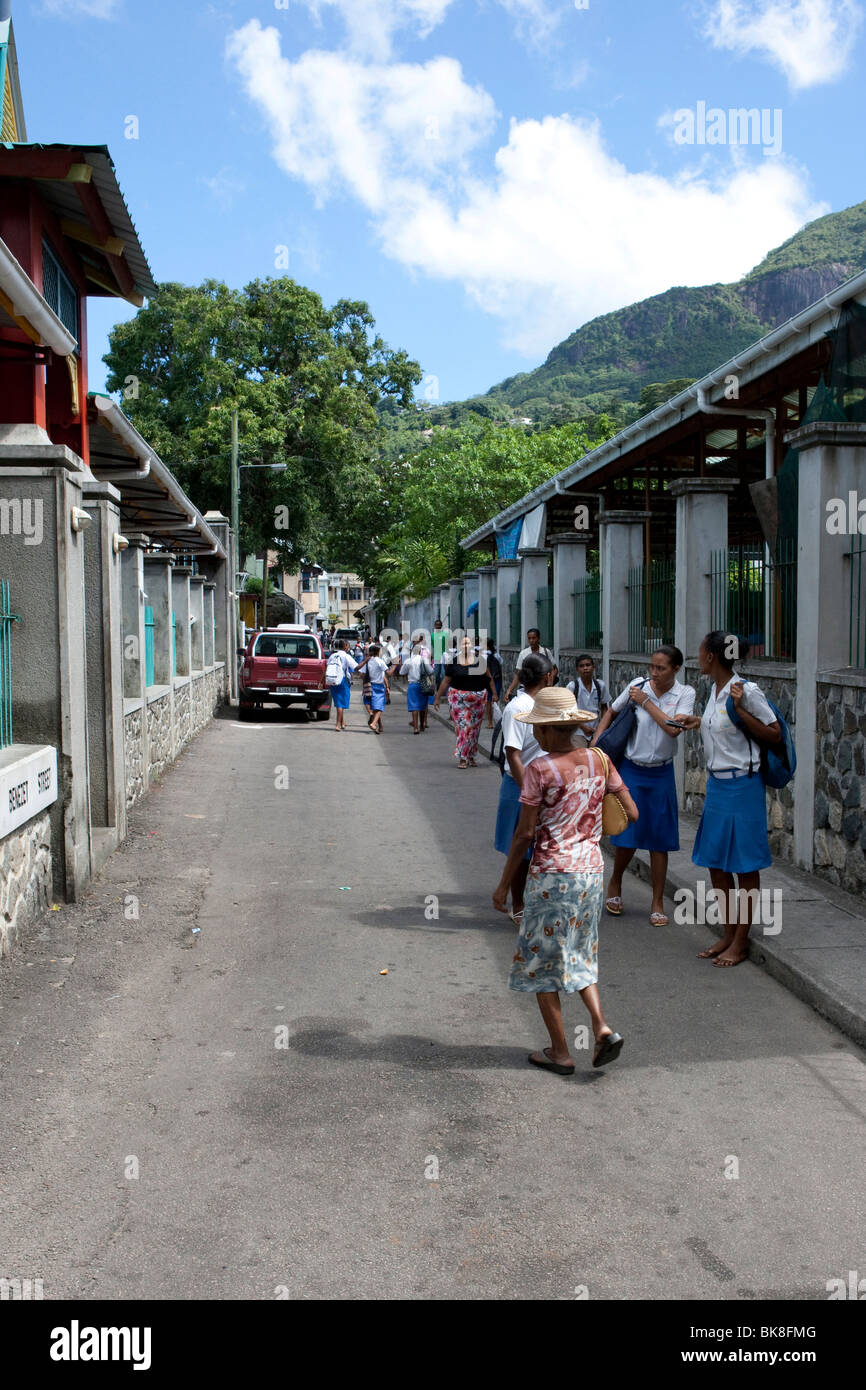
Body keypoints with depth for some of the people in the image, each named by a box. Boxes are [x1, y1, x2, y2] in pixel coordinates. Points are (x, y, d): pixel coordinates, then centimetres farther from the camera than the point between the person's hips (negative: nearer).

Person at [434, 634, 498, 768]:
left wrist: (494, 693, 2)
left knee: (474, 728, 8)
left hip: (478, 699, 1)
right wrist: (438, 697, 8)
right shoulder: (453, 663, 1)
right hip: (458, 699, -1)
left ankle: (471, 757, 22)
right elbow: (445, 681, 7)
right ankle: (462, 758, -4)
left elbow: (489, 678, 8)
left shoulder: (480, 661, 2)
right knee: (462, 726, -7)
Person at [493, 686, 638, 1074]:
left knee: (543, 960, 8)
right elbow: (632, 813, 4)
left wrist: (504, 883, -4)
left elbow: (525, 834, -12)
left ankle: (560, 1052, 13)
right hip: (591, 869, 6)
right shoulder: (598, 761, 2)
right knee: (579, 955, 21)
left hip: (551, 873, -6)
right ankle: (602, 1026, 2)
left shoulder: (539, 769, -14)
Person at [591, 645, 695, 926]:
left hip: (661, 775, 0)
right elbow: (611, 713, 11)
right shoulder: (638, 685, -4)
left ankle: (658, 903, 17)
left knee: (659, 840, 5)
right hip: (631, 770, 0)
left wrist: (645, 702, -15)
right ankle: (615, 883, 28)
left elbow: (674, 728, -21)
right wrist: (595, 742, 0)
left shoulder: (685, 694, -6)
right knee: (628, 836, -1)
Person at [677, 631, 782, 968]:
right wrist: (701, 723, 12)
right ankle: (728, 934, 26)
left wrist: (739, 709, -22)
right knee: (715, 862, 13)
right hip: (716, 783, 9)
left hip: (742, 785, -8)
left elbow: (774, 735, -14)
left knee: (744, 866, 4)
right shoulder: (715, 688, 7)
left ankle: (741, 941, 14)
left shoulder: (747, 691, -17)